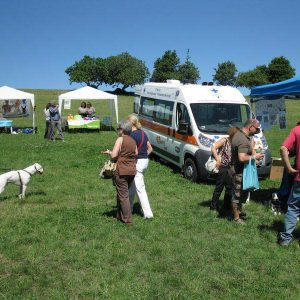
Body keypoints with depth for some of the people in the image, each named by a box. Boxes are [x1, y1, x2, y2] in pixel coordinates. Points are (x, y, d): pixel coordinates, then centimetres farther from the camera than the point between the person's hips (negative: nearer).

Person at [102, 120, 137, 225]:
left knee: (123, 195, 1)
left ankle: (128, 219, 5)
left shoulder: (120, 139, -9)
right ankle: (120, 215, 28)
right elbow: (135, 154, 12)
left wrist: (109, 152, 5)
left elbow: (114, 155, -15)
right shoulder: (133, 141, 11)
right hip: (132, 171, 7)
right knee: (122, 193, 20)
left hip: (121, 171, -7)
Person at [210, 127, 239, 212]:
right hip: (221, 167, -8)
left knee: (230, 187, 13)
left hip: (229, 168, 8)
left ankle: (227, 205, 27)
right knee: (219, 188, -1)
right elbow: (213, 148, -19)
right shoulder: (224, 140, -10)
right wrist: (218, 160, -22)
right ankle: (214, 206, 10)